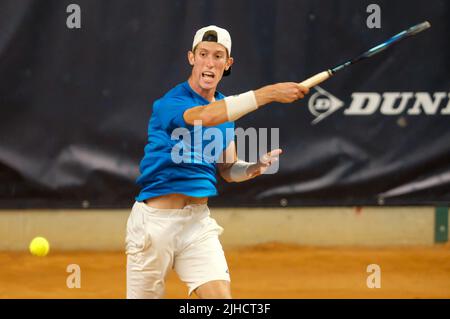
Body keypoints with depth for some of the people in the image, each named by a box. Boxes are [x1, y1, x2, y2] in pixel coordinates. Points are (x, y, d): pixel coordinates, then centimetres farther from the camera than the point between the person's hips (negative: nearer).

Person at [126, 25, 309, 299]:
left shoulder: (226, 107, 11)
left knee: (221, 296, -12)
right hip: (155, 221, -5)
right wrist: (269, 93, -39)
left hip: (199, 222, 6)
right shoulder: (169, 104, -14)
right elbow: (206, 116, -36)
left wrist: (255, 168, -5)